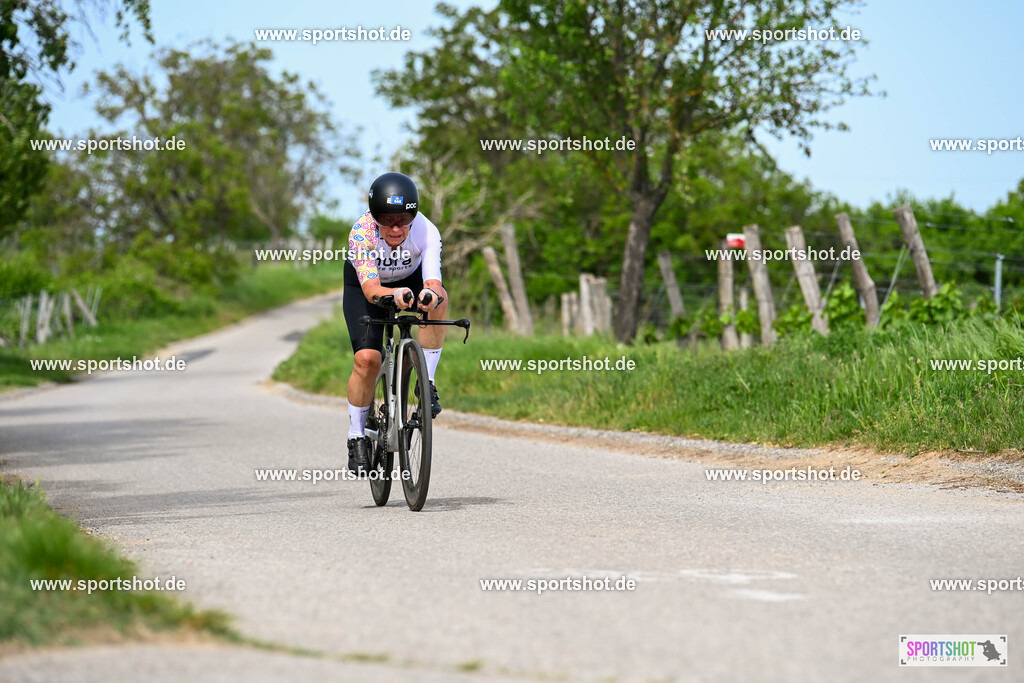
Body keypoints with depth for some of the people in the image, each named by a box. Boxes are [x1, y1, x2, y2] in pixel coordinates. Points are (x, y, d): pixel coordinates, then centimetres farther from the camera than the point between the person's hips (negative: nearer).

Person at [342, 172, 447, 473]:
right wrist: (394, 295, -67)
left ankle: (426, 382, -19)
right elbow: (371, 288, -45)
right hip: (363, 285, -1)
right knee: (367, 358, -19)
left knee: (438, 299, -33)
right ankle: (357, 437, 0)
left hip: (411, 278, 1)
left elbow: (433, 283, -44)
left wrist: (431, 294, -68)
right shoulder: (362, 232, -36)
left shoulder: (426, 232, -33)